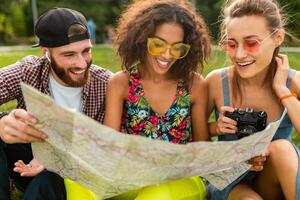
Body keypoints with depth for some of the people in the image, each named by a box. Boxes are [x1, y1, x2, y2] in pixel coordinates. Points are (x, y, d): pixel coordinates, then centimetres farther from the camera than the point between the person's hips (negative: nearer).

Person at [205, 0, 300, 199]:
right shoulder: (216, 81, -12)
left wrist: (282, 90, -21)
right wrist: (216, 128, -19)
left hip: (278, 180, 2)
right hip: (230, 178, -2)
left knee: (281, 147, -29)